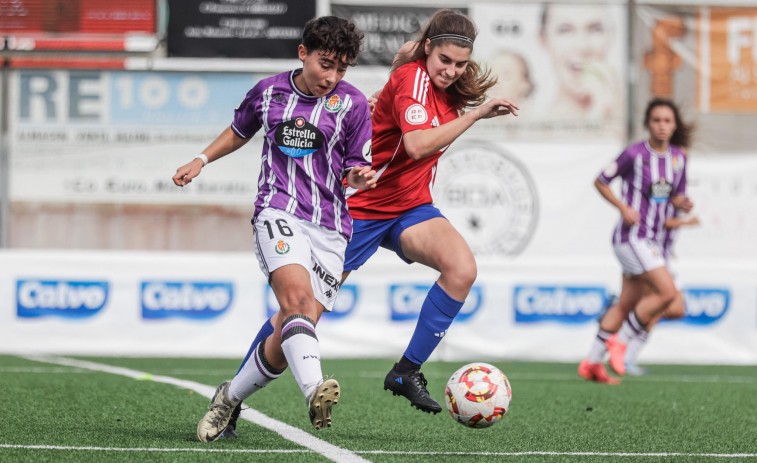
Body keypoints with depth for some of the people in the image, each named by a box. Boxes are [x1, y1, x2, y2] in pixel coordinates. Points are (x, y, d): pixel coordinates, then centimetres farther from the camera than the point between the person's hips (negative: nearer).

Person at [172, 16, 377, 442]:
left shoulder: (353, 104, 3)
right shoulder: (269, 92, 8)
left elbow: (354, 171, 7)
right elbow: (240, 131, 29)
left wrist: (360, 177, -14)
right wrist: (201, 161, 23)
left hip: (330, 227, 1)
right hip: (279, 211, -1)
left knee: (285, 340, -6)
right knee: (296, 295, -30)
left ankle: (230, 398, 19)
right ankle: (315, 390, -51)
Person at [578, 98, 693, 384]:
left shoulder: (678, 158, 7)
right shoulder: (635, 154, -11)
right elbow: (600, 182, -2)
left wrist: (683, 204, -6)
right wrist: (623, 207, -15)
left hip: (652, 239, 7)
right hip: (631, 236, -7)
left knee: (627, 304, 11)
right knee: (667, 292, -18)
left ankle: (592, 363, 19)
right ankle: (620, 341, -4)